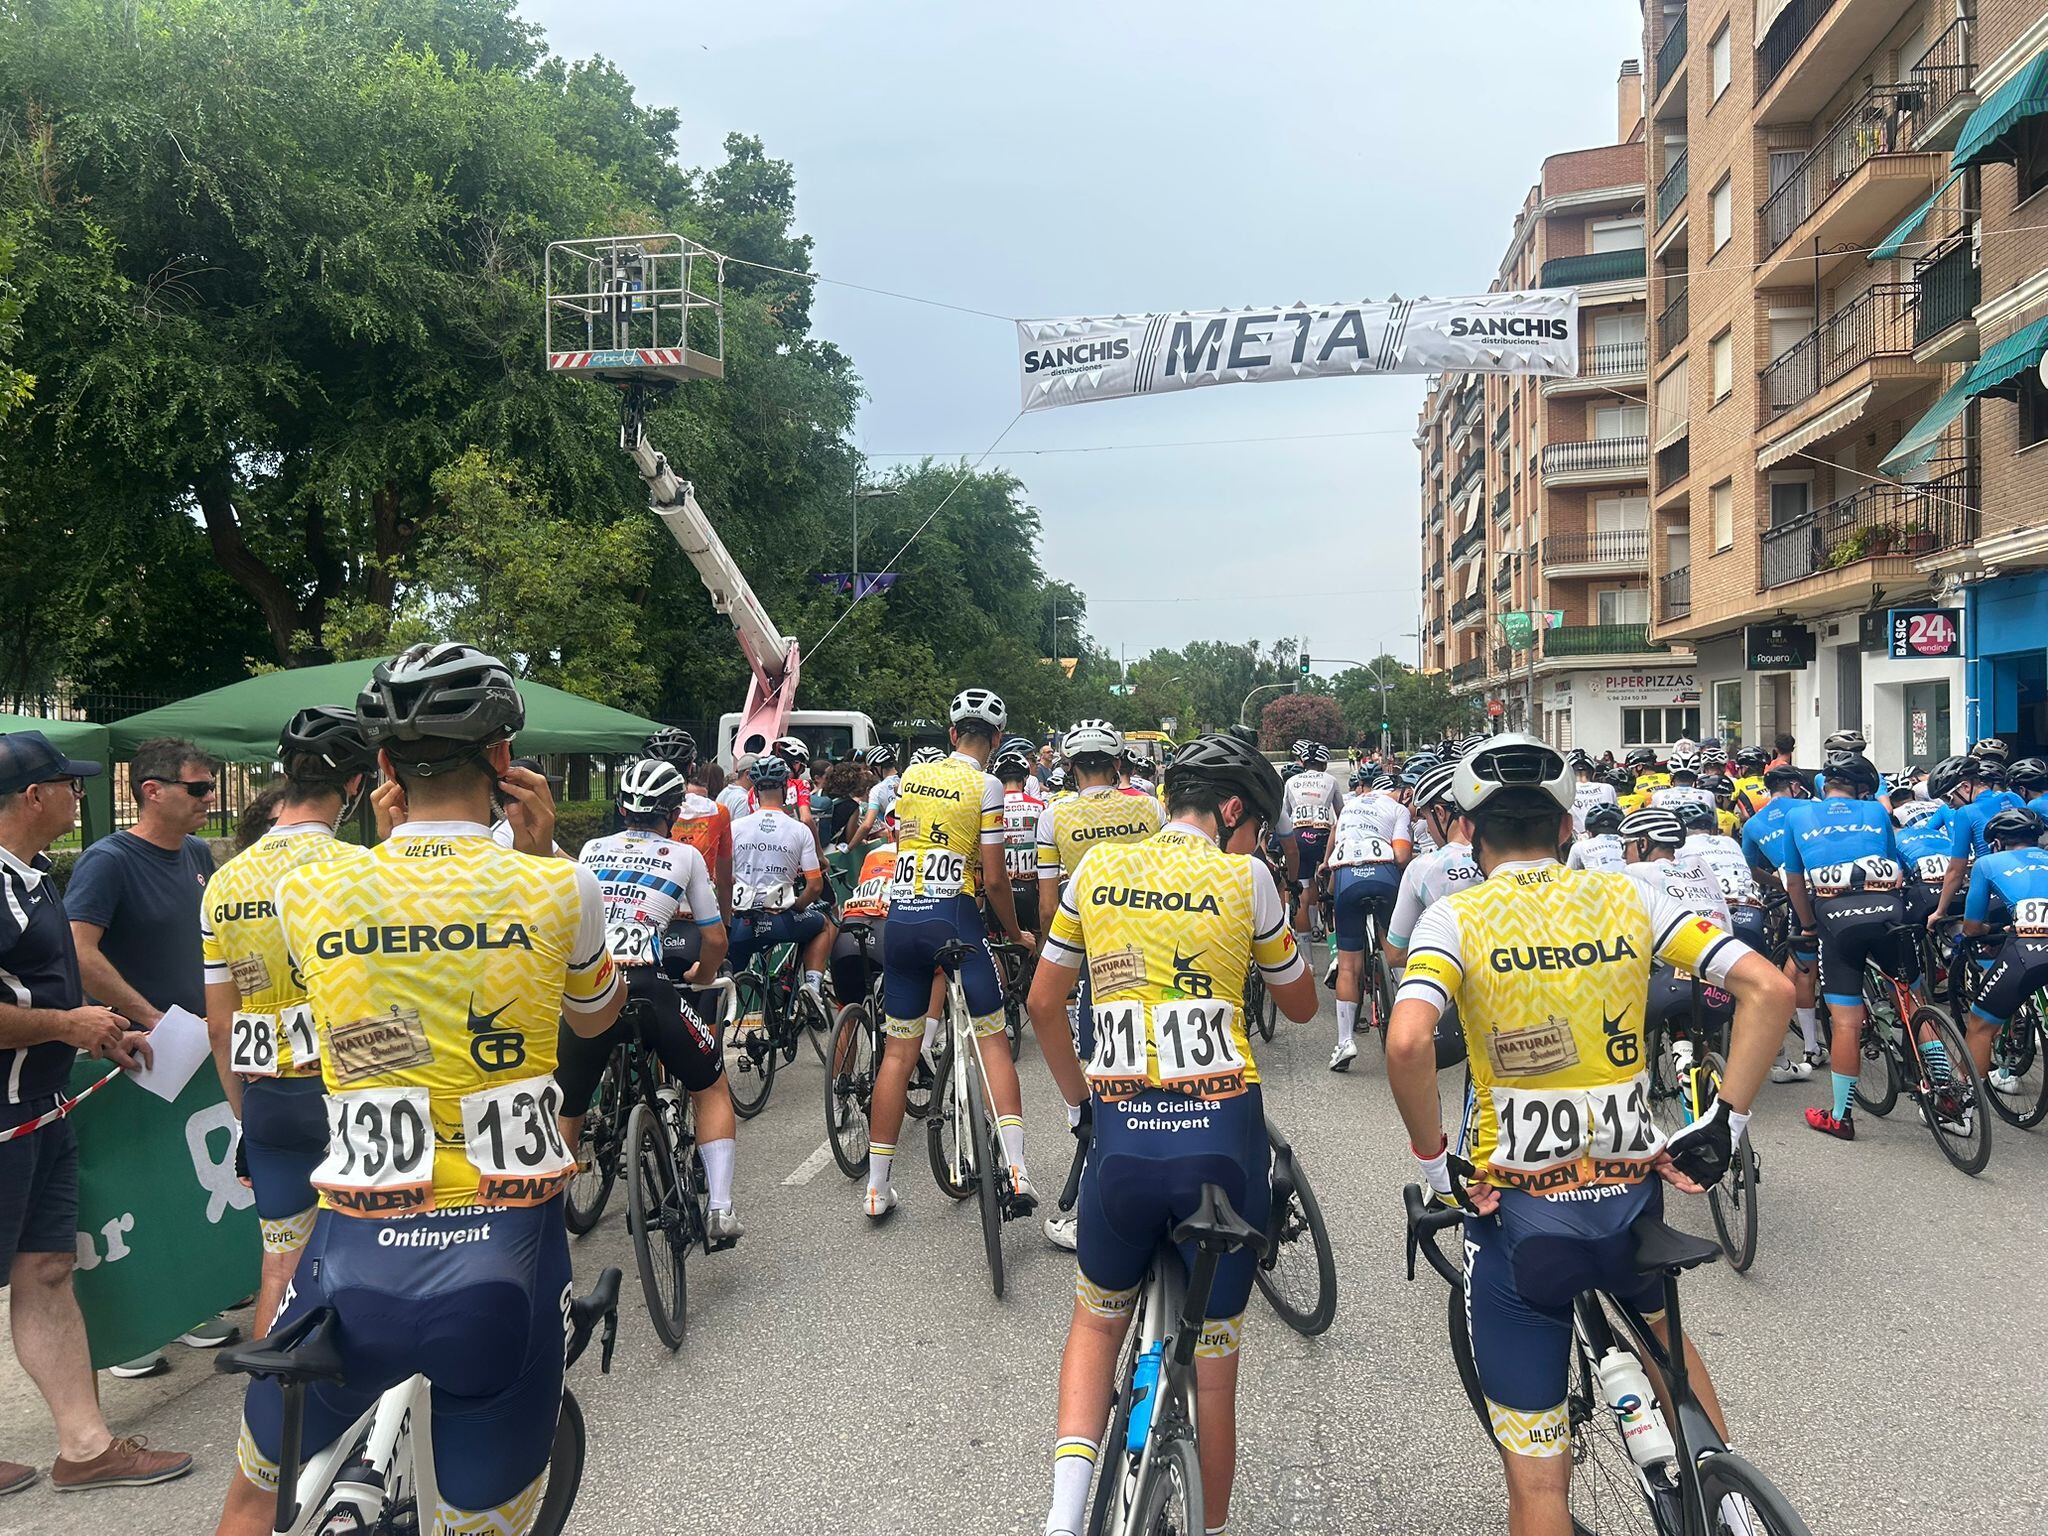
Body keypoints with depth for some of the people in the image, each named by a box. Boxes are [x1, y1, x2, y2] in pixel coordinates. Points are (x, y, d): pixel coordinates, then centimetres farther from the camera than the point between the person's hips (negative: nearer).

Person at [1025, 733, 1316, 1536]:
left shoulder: (1098, 867, 6)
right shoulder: (1243, 877, -2)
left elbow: (1042, 1004, 12)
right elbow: (1301, 1005, 11)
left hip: (1121, 1137, 2)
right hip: (1222, 1137, -2)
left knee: (1098, 1319, 25)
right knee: (1214, 1360, 15)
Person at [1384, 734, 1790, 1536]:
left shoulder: (1456, 916, -7)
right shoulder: (1627, 896, 2)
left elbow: (1406, 1042, -24)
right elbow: (1768, 988, -5)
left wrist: (1434, 1161, -9)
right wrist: (1724, 1125, 1)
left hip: (1516, 1208, -3)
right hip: (1632, 1196, 4)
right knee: (1655, 1324, 39)